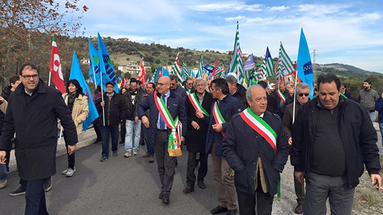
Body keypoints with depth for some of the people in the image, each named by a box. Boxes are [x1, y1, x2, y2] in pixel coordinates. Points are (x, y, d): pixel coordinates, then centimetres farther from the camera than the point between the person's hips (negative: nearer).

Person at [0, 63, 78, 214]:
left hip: (44, 151, -5)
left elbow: (66, 119, -4)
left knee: (32, 194, -6)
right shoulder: (14, 96, 5)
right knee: (36, 188, 20)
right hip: (22, 151, 5)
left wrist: (72, 141, 1)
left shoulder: (52, 94, -10)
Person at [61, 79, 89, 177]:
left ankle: (71, 167, 9)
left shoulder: (82, 98, -2)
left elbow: (85, 112, -5)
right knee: (68, 145, 12)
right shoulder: (64, 96, 9)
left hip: (73, 126, -4)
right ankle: (71, 166, 25)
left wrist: (76, 121, -13)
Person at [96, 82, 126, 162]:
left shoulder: (119, 97, 2)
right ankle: (104, 155, 12)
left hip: (114, 122, -1)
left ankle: (114, 150, 35)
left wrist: (121, 119, -2)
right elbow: (97, 109, 12)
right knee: (104, 139, 2)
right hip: (104, 122, 1)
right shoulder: (102, 97, 9)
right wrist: (100, 105, -9)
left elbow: (123, 109, 3)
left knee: (115, 138, 13)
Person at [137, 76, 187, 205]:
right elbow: (141, 106, 19)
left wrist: (182, 134, -2)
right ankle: (164, 187, 30)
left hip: (171, 135, -3)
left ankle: (166, 192, 10)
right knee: (160, 164, 14)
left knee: (169, 165, -2)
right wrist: (142, 116, -2)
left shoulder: (177, 99, -3)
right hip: (157, 134, 3)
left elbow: (183, 117, 1)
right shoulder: (152, 97, 4)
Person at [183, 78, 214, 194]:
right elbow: (185, 115, 4)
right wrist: (192, 122, -12)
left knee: (204, 158, 14)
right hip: (192, 133, 0)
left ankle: (201, 179, 32)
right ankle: (190, 184, 10)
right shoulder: (189, 98, 2)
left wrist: (203, 116, -17)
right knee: (191, 160, 1)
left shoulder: (210, 98, -1)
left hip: (205, 132, 1)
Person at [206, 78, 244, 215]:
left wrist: (223, 126, -19)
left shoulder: (235, 103, -13)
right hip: (215, 144, 8)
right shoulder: (215, 103, 15)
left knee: (226, 177, -3)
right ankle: (222, 204, 30)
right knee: (217, 176, 14)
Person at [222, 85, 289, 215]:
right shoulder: (236, 121, -5)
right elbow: (227, 147, -4)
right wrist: (240, 168, -10)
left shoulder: (275, 120, 3)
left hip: (268, 180, 1)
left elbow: (283, 148, 6)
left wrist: (276, 169, -5)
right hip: (245, 179, -1)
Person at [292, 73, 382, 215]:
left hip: (346, 178, 1)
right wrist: (298, 167, 5)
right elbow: (298, 140, 3)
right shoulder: (307, 110, -3)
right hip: (315, 177, 0)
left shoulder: (356, 110, -2)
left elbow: (368, 141, 4)